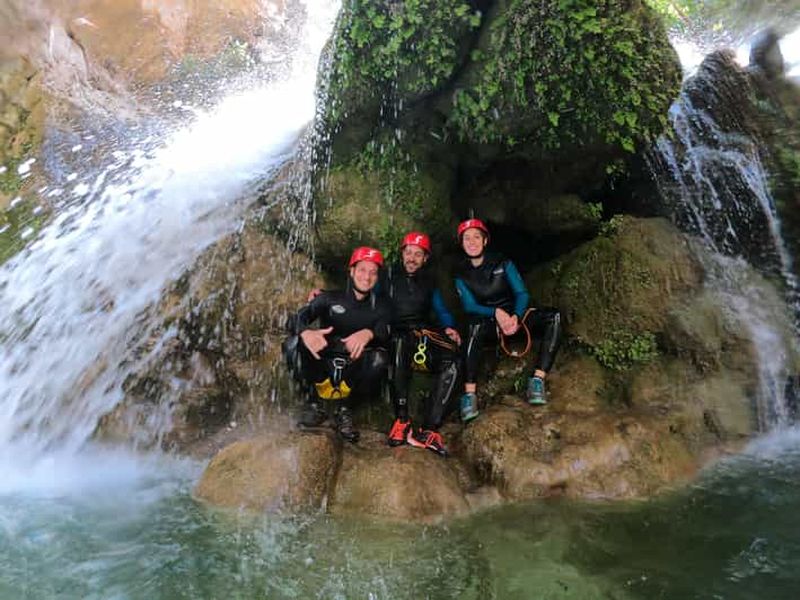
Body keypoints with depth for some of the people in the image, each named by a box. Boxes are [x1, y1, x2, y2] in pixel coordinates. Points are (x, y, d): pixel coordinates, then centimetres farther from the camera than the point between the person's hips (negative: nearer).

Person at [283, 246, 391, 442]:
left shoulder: (380, 305, 7)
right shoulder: (329, 299, 5)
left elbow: (386, 329, -14)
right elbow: (300, 316, -11)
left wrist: (368, 333, -39)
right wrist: (305, 332, -37)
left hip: (354, 371, 0)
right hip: (324, 366, 0)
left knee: (379, 358, -31)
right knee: (293, 344, -26)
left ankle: (344, 407, -7)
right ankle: (315, 401, -4)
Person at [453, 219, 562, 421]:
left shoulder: (503, 263, 0)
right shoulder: (461, 275, 0)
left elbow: (522, 293, -5)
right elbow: (469, 307, -9)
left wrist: (515, 317, -25)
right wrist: (496, 312, -27)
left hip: (515, 316, 2)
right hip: (489, 322, -2)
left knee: (554, 317, -25)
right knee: (475, 328, -39)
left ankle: (537, 381, -31)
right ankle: (469, 394, -39)